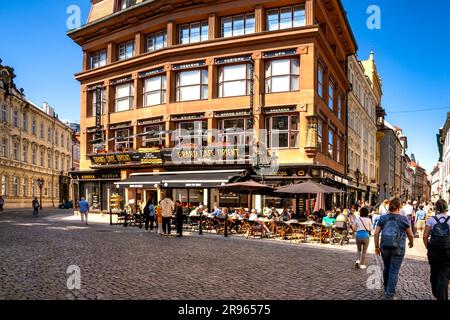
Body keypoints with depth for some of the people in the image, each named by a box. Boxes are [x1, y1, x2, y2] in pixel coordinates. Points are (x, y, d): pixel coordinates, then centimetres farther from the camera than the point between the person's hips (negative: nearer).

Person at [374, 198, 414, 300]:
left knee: (386, 268, 22)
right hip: (398, 249, -3)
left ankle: (386, 289, 38)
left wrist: (377, 246, 6)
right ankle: (389, 295, 3)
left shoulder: (383, 218, 2)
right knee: (394, 271, 2)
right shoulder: (403, 219, -4)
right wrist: (411, 243, 22)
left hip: (385, 247, 3)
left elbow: (376, 233, -2)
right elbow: (410, 235, 2)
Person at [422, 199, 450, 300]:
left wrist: (428, 247, 9)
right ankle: (442, 297, -2)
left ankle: (436, 294, 37)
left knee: (434, 273, 19)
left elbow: (425, 236, -4)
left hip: (433, 251, 2)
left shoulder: (431, 219, -2)